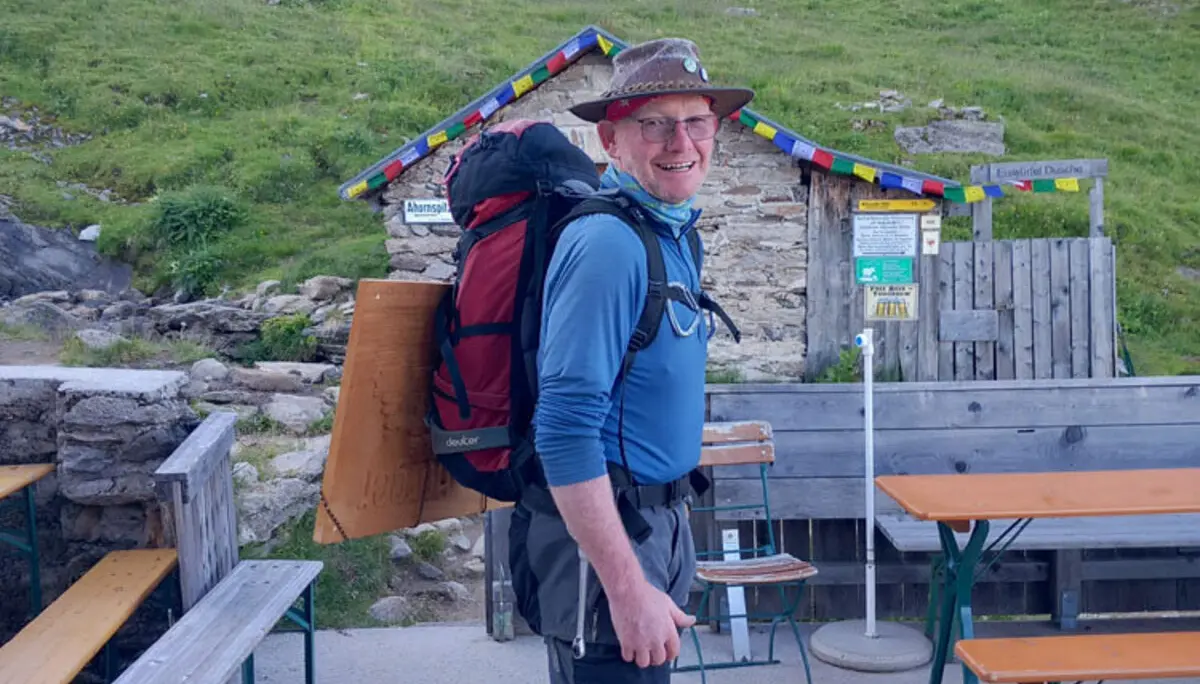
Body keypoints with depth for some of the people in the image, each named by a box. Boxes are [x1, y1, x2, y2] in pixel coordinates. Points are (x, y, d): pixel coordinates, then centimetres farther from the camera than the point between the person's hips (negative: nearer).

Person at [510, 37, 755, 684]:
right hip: (603, 531, -9)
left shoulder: (674, 231, 6)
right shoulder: (608, 243, -23)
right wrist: (628, 588, -26)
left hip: (658, 519, 10)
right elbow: (565, 429, -27)